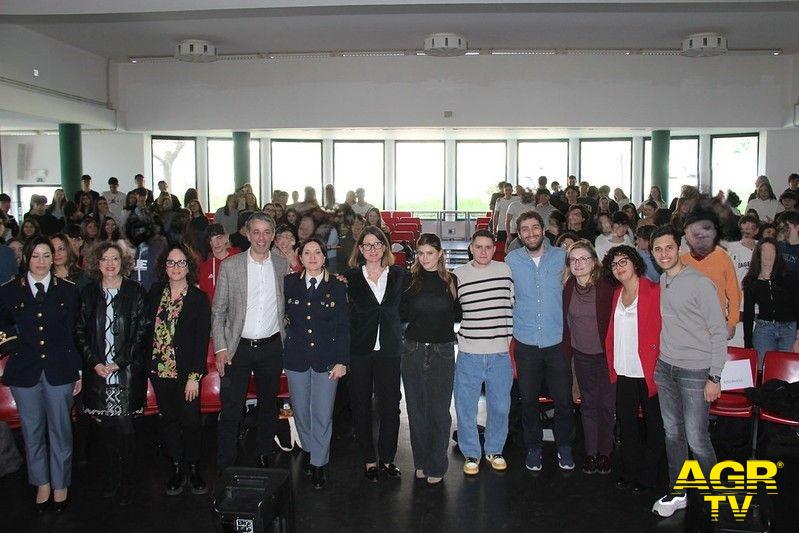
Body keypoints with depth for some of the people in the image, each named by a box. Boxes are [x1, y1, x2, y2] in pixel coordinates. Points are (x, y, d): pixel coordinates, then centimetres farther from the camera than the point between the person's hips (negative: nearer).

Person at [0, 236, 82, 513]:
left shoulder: (68, 291, 4)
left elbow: (76, 333, 4)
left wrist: (78, 372, 3)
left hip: (59, 371, -1)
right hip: (24, 371, 1)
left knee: (60, 430, 6)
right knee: (32, 431, 10)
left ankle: (60, 485, 22)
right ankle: (42, 483, 26)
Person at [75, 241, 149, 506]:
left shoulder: (135, 291, 0)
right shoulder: (88, 293, 8)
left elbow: (142, 331, -4)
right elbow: (80, 332, 8)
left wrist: (119, 362, -9)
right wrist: (95, 363, -5)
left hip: (128, 372, -2)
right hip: (97, 371, 3)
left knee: (124, 426, -4)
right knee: (107, 427, 8)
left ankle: (126, 484, 8)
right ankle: (110, 481, 21)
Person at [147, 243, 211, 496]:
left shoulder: (199, 298, -7)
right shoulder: (155, 293, 4)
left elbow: (202, 339, -9)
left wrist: (194, 376, -13)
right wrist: (148, 364, 3)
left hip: (186, 371, -3)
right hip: (160, 370, 3)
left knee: (190, 420, 1)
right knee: (168, 418, 12)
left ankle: (193, 468, 19)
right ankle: (176, 467, 25)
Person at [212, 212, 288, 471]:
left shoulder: (283, 265, 2)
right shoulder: (230, 265, -4)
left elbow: (289, 306, 10)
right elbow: (218, 310, -2)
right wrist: (220, 347, -7)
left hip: (271, 347, 2)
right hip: (238, 348, -2)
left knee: (269, 406, 15)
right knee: (231, 410, 1)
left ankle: (264, 456, 33)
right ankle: (225, 467, 16)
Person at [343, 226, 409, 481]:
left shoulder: (399, 275, 6)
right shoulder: (351, 277, 2)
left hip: (389, 350, 1)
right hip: (360, 350, -1)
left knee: (390, 407, 3)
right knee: (361, 407, 7)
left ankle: (387, 458, 19)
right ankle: (369, 459, 21)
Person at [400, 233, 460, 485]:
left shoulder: (451, 281, 2)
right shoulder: (409, 280, 3)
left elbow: (458, 315, 7)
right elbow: (401, 315, 2)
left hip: (442, 351, -1)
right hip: (413, 350, 1)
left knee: (439, 410, 3)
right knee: (416, 408, 9)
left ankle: (436, 466, 15)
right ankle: (421, 462, 24)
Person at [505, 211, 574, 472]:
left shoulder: (561, 257, 0)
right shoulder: (511, 260, 0)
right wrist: (508, 330, 4)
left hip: (557, 340, 0)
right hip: (525, 342, 0)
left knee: (563, 398, 6)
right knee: (528, 399, 10)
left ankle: (564, 445, 28)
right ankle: (533, 447, 29)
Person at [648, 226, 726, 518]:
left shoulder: (700, 283, -12)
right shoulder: (659, 283, 8)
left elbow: (719, 331, -11)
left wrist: (715, 376, -13)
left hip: (695, 371, -6)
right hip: (665, 367, 6)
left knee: (696, 438, -4)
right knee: (673, 433, 13)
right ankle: (677, 492, 27)